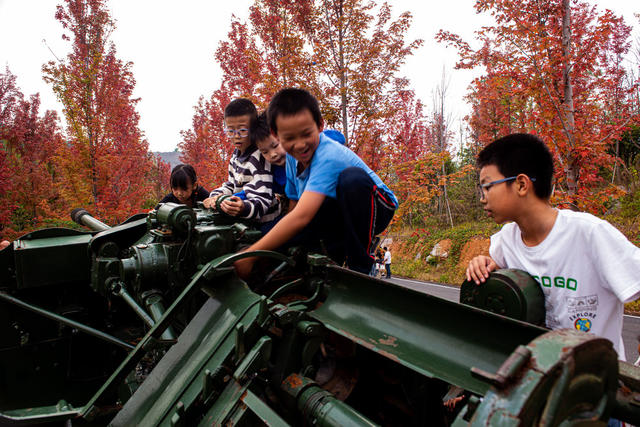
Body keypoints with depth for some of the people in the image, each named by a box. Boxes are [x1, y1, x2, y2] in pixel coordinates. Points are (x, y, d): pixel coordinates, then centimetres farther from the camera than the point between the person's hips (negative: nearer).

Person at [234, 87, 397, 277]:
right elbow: (294, 208, 1)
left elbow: (301, 217, -41)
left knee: (353, 177, -38)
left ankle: (360, 263, -23)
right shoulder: (292, 157, -5)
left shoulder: (329, 157, -31)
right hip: (337, 218, 6)